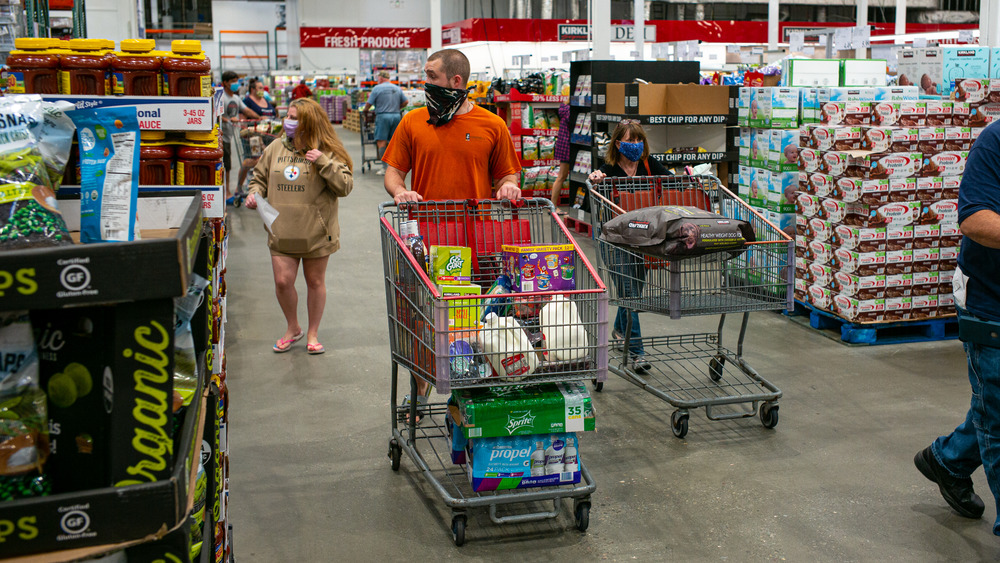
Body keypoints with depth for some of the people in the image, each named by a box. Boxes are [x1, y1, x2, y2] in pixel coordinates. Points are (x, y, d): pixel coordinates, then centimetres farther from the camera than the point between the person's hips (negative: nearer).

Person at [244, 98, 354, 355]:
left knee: (315, 281, 9)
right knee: (282, 281, -1)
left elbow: (345, 186, -12)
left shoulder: (327, 152, -5)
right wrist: (254, 193, -1)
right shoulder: (276, 148, 5)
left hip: (316, 232, -2)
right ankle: (292, 328, 24)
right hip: (282, 232, 3)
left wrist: (324, 162, -22)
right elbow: (260, 177, 19)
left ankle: (313, 333, 26)